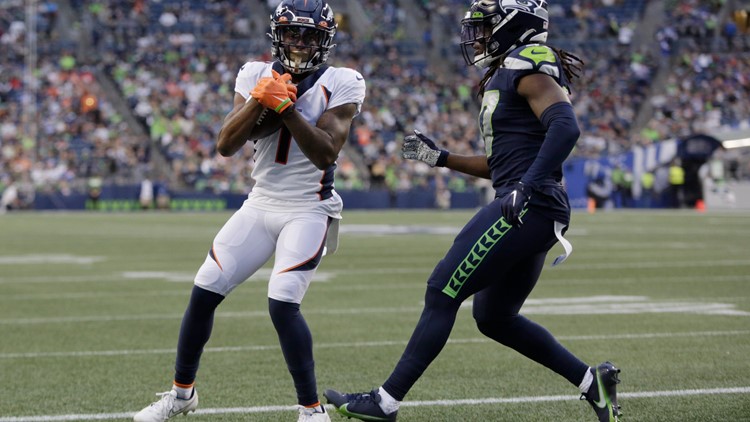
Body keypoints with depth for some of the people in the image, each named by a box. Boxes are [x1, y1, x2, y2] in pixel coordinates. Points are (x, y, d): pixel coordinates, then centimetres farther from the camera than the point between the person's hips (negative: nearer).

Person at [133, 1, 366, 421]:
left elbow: (326, 154, -19)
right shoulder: (257, 75, 2)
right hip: (260, 205, 5)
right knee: (204, 293, 2)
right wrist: (258, 101, -20)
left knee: (283, 304, -20)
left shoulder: (340, 84, -8)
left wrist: (286, 107, -24)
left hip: (309, 211, -5)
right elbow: (226, 145, -6)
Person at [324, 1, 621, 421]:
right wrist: (441, 158, 26)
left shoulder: (529, 67, -8)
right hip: (532, 213, 10)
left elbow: (565, 126, -24)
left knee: (442, 292, -8)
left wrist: (527, 185, -31)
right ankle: (591, 380, 16)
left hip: (528, 207, -10)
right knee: (494, 317, 16)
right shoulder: (508, 74, 22)